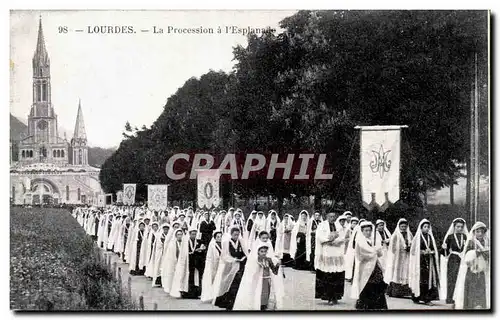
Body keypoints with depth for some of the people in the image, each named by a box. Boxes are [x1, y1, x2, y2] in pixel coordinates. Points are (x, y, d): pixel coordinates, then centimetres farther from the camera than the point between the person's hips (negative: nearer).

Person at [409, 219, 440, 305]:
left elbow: (434, 249, 16)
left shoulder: (431, 237, 14)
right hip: (420, 261, -4)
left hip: (429, 261, 4)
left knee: (429, 279, -5)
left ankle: (427, 299, -4)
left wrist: (430, 252, -5)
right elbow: (413, 251, -2)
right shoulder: (417, 237, 1)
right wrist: (423, 252, -12)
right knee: (419, 279, -8)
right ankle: (416, 298, 2)